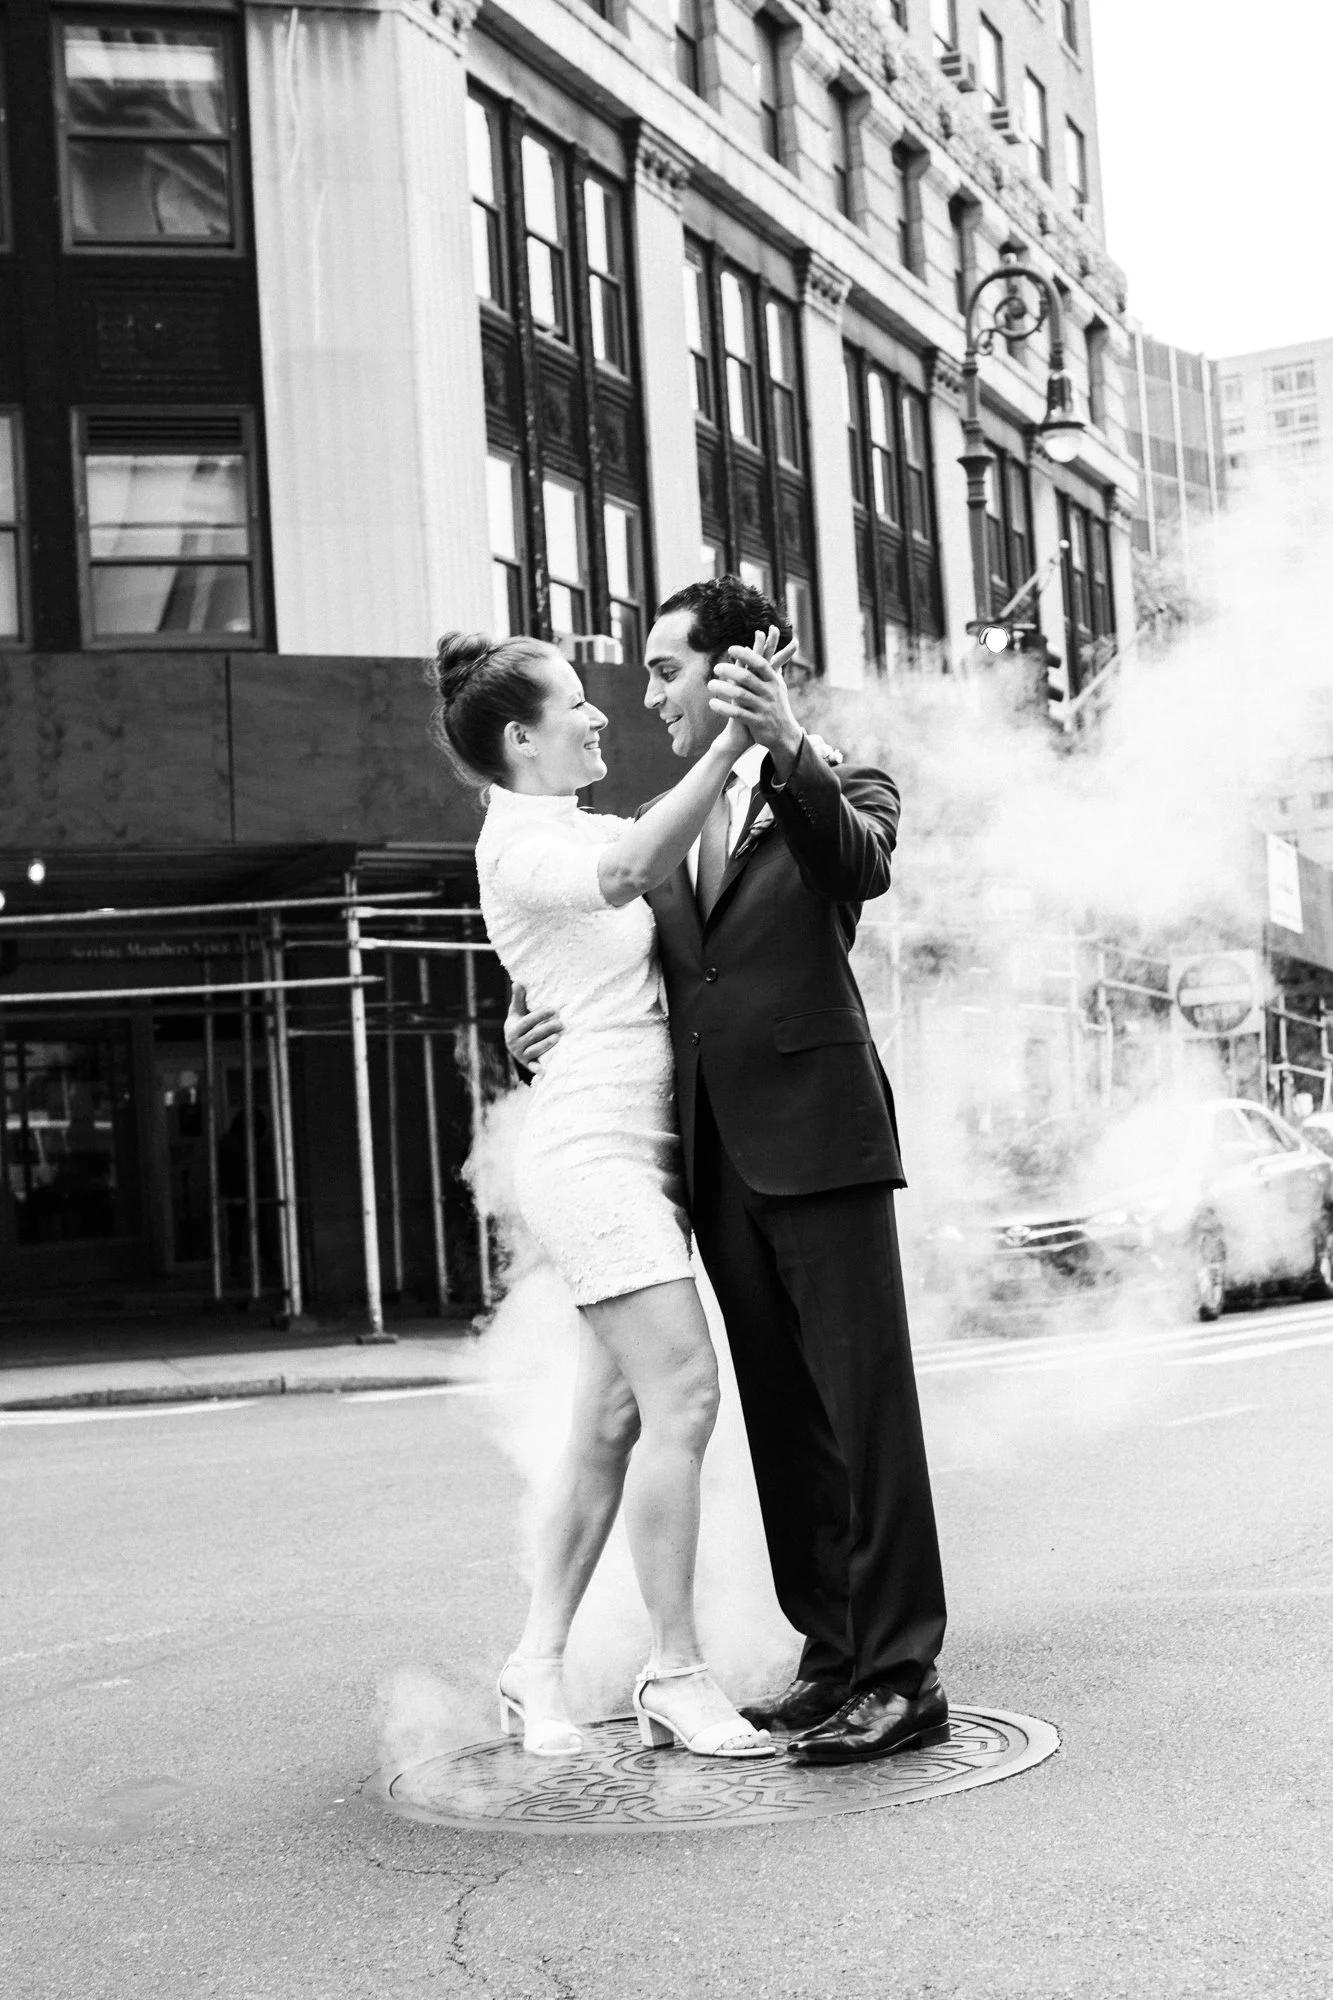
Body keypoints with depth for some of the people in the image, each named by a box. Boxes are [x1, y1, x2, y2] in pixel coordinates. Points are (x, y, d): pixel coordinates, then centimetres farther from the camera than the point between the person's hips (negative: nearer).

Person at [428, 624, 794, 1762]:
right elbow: (630, 872, -27)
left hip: (633, 1151, 9)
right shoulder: (519, 846, -8)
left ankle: (537, 1665, 14)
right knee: (682, 1395, -14)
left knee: (616, 1422, 8)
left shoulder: (574, 831, 20)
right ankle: (676, 1677, -8)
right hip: (591, 1146, -9)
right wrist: (732, 739, -29)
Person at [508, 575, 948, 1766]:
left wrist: (790, 754, -37)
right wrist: (535, 1031, 0)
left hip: (820, 1136, -6)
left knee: (865, 1405, -6)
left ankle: (904, 1674, -2)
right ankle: (835, 1656, 18)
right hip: (719, 1161, 6)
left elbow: (861, 863, -19)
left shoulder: (842, 789, 4)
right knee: (782, 1422, 10)